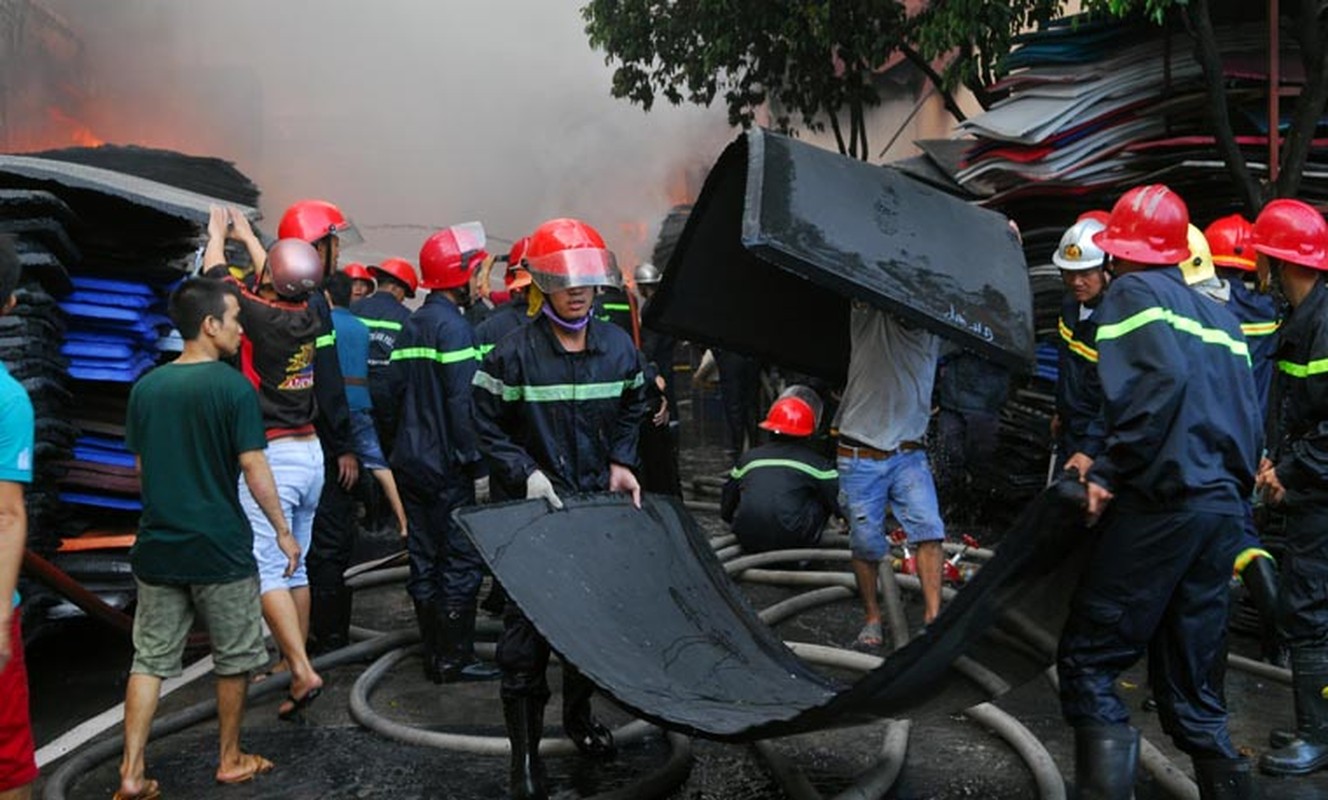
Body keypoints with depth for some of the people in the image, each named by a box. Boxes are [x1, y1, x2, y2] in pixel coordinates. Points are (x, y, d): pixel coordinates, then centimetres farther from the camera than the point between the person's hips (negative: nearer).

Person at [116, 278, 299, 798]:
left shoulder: (146, 387, 4)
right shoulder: (232, 387, -14)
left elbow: (140, 466, 11)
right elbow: (253, 468, -15)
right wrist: (284, 532, -6)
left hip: (158, 546, 5)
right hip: (220, 549, -5)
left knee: (150, 659, 12)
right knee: (234, 659, 12)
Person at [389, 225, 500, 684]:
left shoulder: (411, 325, 12)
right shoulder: (453, 325, -15)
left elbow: (396, 385, 15)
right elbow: (462, 402, -20)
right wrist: (478, 464, -18)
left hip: (411, 459, 9)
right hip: (446, 463, -9)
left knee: (424, 560, 12)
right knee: (461, 561, -1)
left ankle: (434, 655, 21)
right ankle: (455, 658, 5)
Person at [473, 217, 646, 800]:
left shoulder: (619, 347, 1)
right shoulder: (513, 352, -12)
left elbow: (632, 411, 15)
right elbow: (488, 425, -5)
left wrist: (621, 461, 2)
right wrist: (526, 472, -14)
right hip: (535, 509, -4)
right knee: (527, 629, -3)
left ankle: (579, 713, 37)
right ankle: (524, 749, 9)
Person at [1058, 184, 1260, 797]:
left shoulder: (1133, 291, 0)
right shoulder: (1217, 313, 22)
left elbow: (1161, 378, -18)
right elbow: (1245, 411, 16)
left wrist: (1109, 470, -16)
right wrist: (1233, 484, 20)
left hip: (1162, 501, -8)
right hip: (1224, 503, 8)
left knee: (1087, 660, -5)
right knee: (1188, 679, 14)